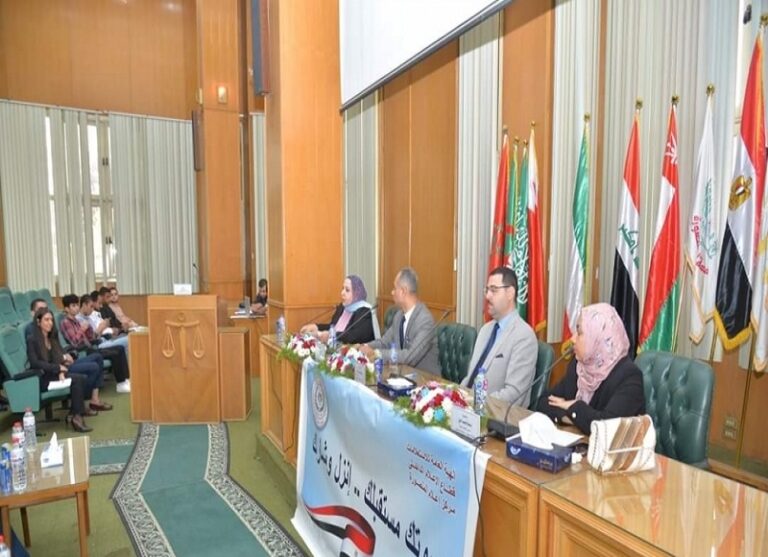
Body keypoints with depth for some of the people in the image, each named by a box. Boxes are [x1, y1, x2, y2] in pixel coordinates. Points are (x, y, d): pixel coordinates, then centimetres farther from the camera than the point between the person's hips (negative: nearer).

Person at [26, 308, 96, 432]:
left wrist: (61, 372, -11)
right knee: (76, 379, -25)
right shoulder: (32, 339, -9)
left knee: (82, 379, -17)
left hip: (54, 374, 7)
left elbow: (58, 359, 8)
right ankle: (77, 416, -22)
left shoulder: (52, 337, 13)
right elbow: (35, 363, -20)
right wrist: (58, 368, -18)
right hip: (41, 379, -7)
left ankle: (78, 409, -4)